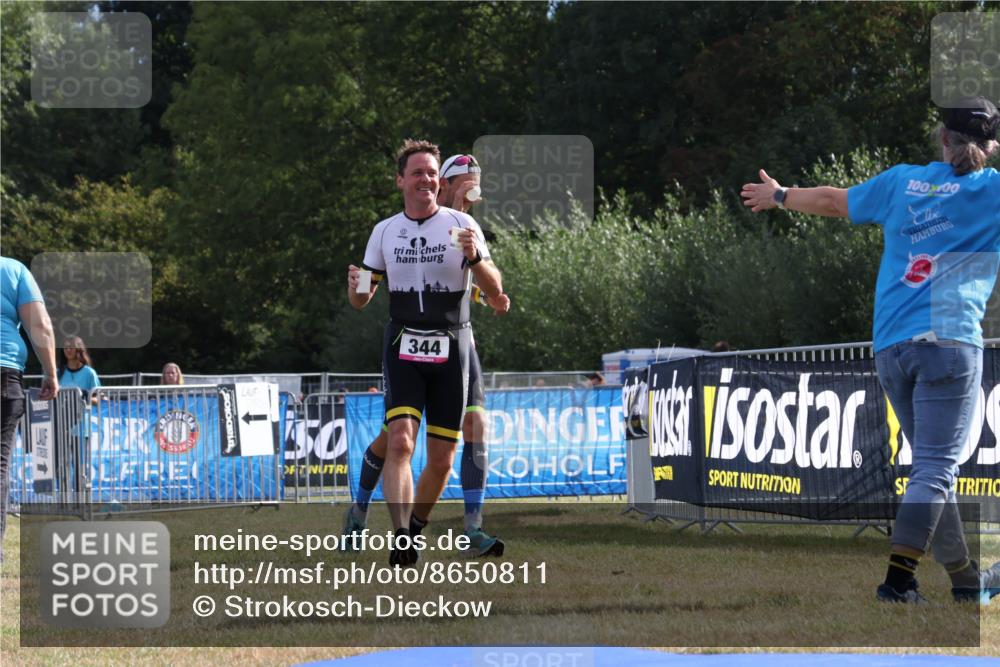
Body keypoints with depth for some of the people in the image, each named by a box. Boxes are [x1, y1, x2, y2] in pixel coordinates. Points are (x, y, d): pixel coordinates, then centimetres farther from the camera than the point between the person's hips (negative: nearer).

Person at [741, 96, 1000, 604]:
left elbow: (833, 201, 30)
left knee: (931, 465, 13)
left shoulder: (902, 181, 16)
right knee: (935, 469, -10)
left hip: (889, 349, 5)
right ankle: (898, 579, -23)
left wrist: (779, 196, 46)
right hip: (949, 338, -5)